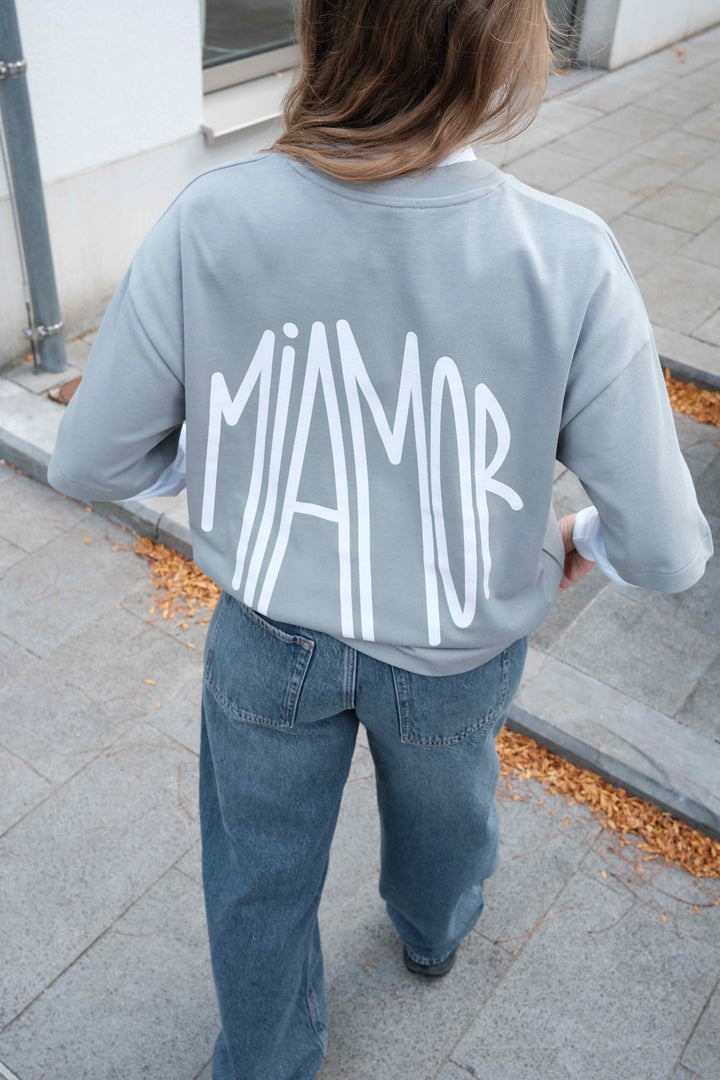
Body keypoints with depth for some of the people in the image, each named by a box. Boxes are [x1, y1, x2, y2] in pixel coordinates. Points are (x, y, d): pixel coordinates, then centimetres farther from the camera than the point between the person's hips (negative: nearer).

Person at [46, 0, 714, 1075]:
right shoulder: (570, 263, -27)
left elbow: (89, 463, -14)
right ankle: (434, 930, 70)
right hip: (455, 654, 1)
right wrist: (584, 539, 4)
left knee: (260, 880, 28)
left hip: (268, 639, 1)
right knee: (443, 804, 36)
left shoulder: (207, 222, -25)